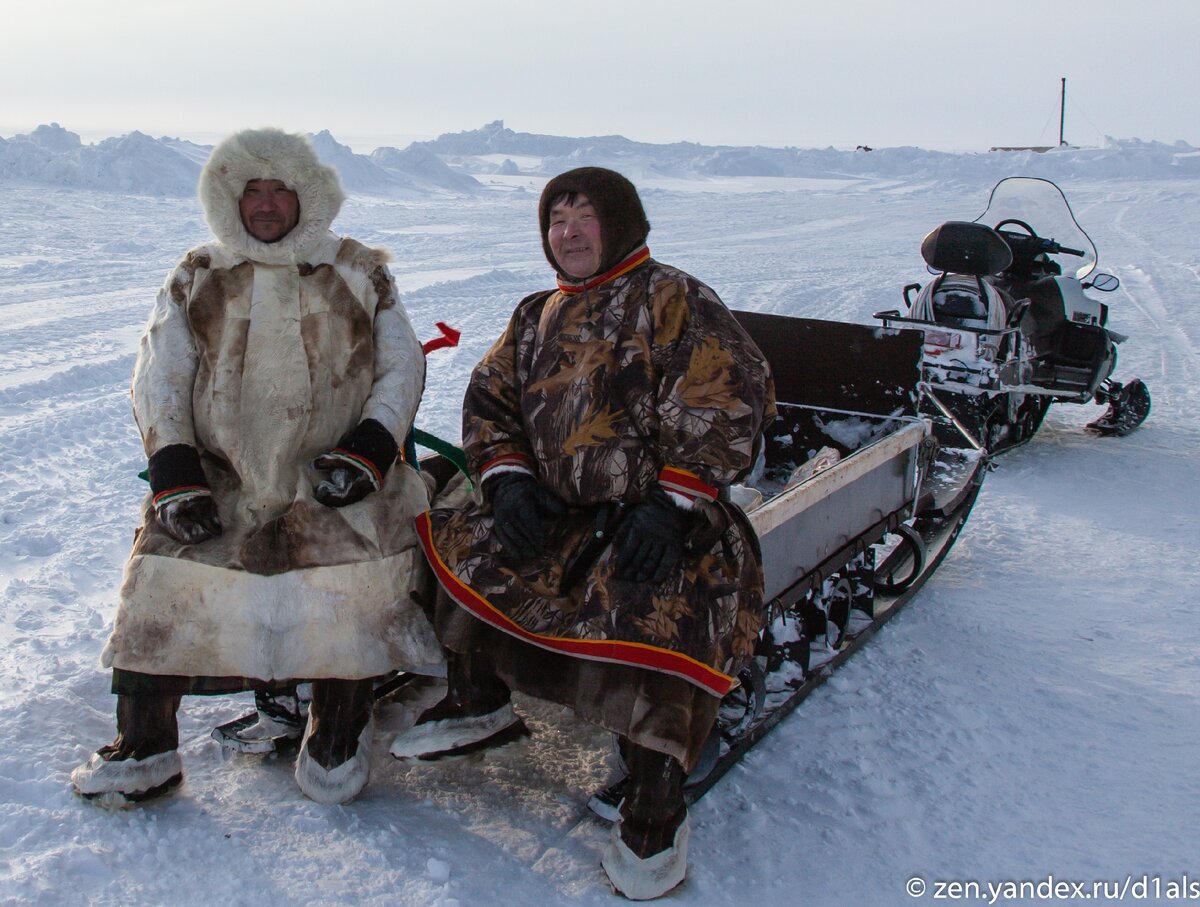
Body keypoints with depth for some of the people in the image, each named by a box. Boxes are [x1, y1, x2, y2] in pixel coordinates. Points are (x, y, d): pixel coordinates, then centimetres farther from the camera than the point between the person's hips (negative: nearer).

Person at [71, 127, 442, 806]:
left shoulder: (361, 274, 13)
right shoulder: (197, 279, 15)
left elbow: (402, 367, 8)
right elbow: (159, 377, 8)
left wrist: (369, 449, -8)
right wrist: (173, 470, -6)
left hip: (331, 480, -2)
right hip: (218, 479, 2)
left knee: (360, 572, -24)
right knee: (165, 572, -17)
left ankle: (340, 731, -3)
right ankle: (145, 748, -1)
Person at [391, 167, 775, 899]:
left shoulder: (674, 300, -4)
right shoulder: (537, 317, 17)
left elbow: (728, 403, -14)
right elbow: (491, 399, 18)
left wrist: (673, 502, -21)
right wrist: (506, 477, -1)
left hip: (653, 517, -7)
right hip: (560, 512, 7)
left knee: (656, 607, -32)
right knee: (460, 543, 0)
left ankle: (657, 797, -15)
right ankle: (478, 701, 15)